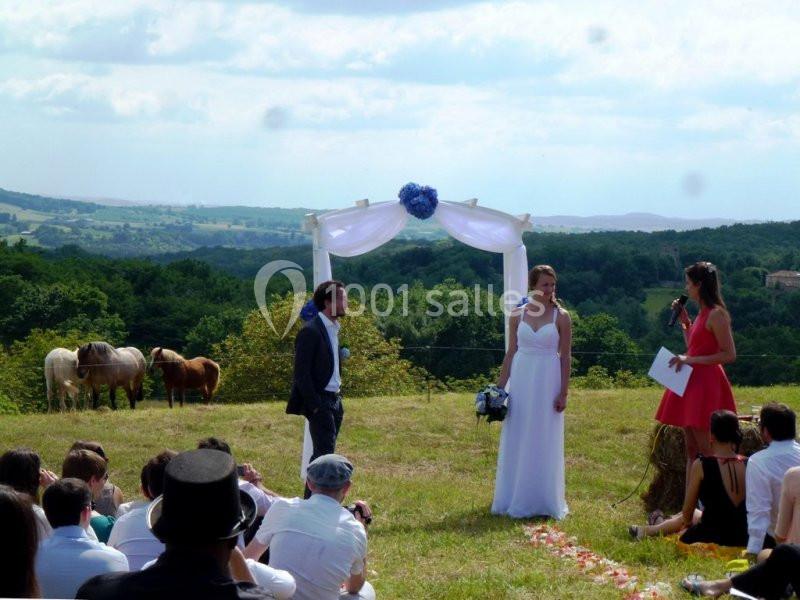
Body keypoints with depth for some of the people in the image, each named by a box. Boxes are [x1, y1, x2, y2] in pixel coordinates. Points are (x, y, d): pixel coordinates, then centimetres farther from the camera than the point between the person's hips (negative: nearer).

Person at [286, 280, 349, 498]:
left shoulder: (334, 328, 14)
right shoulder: (311, 331, -14)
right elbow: (302, 373, -16)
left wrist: (337, 399, 13)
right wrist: (314, 405, -18)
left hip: (334, 400, 9)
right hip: (319, 401, -9)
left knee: (324, 452, 12)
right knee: (324, 451, -11)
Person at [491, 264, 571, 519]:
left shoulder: (561, 317, -3)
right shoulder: (518, 315, 4)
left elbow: (566, 357, -2)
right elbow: (511, 352, 7)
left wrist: (563, 392, -7)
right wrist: (500, 387, 5)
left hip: (547, 382, -2)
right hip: (521, 380, 2)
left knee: (544, 443, 3)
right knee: (517, 441, 7)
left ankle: (544, 500, 14)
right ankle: (516, 499, 18)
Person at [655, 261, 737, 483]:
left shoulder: (716, 315, -13)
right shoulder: (703, 313, 15)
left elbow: (729, 355, -18)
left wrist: (689, 360, -19)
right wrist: (684, 321, 16)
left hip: (706, 385, -10)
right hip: (692, 384, 10)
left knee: (705, 450, -8)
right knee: (691, 450, 10)